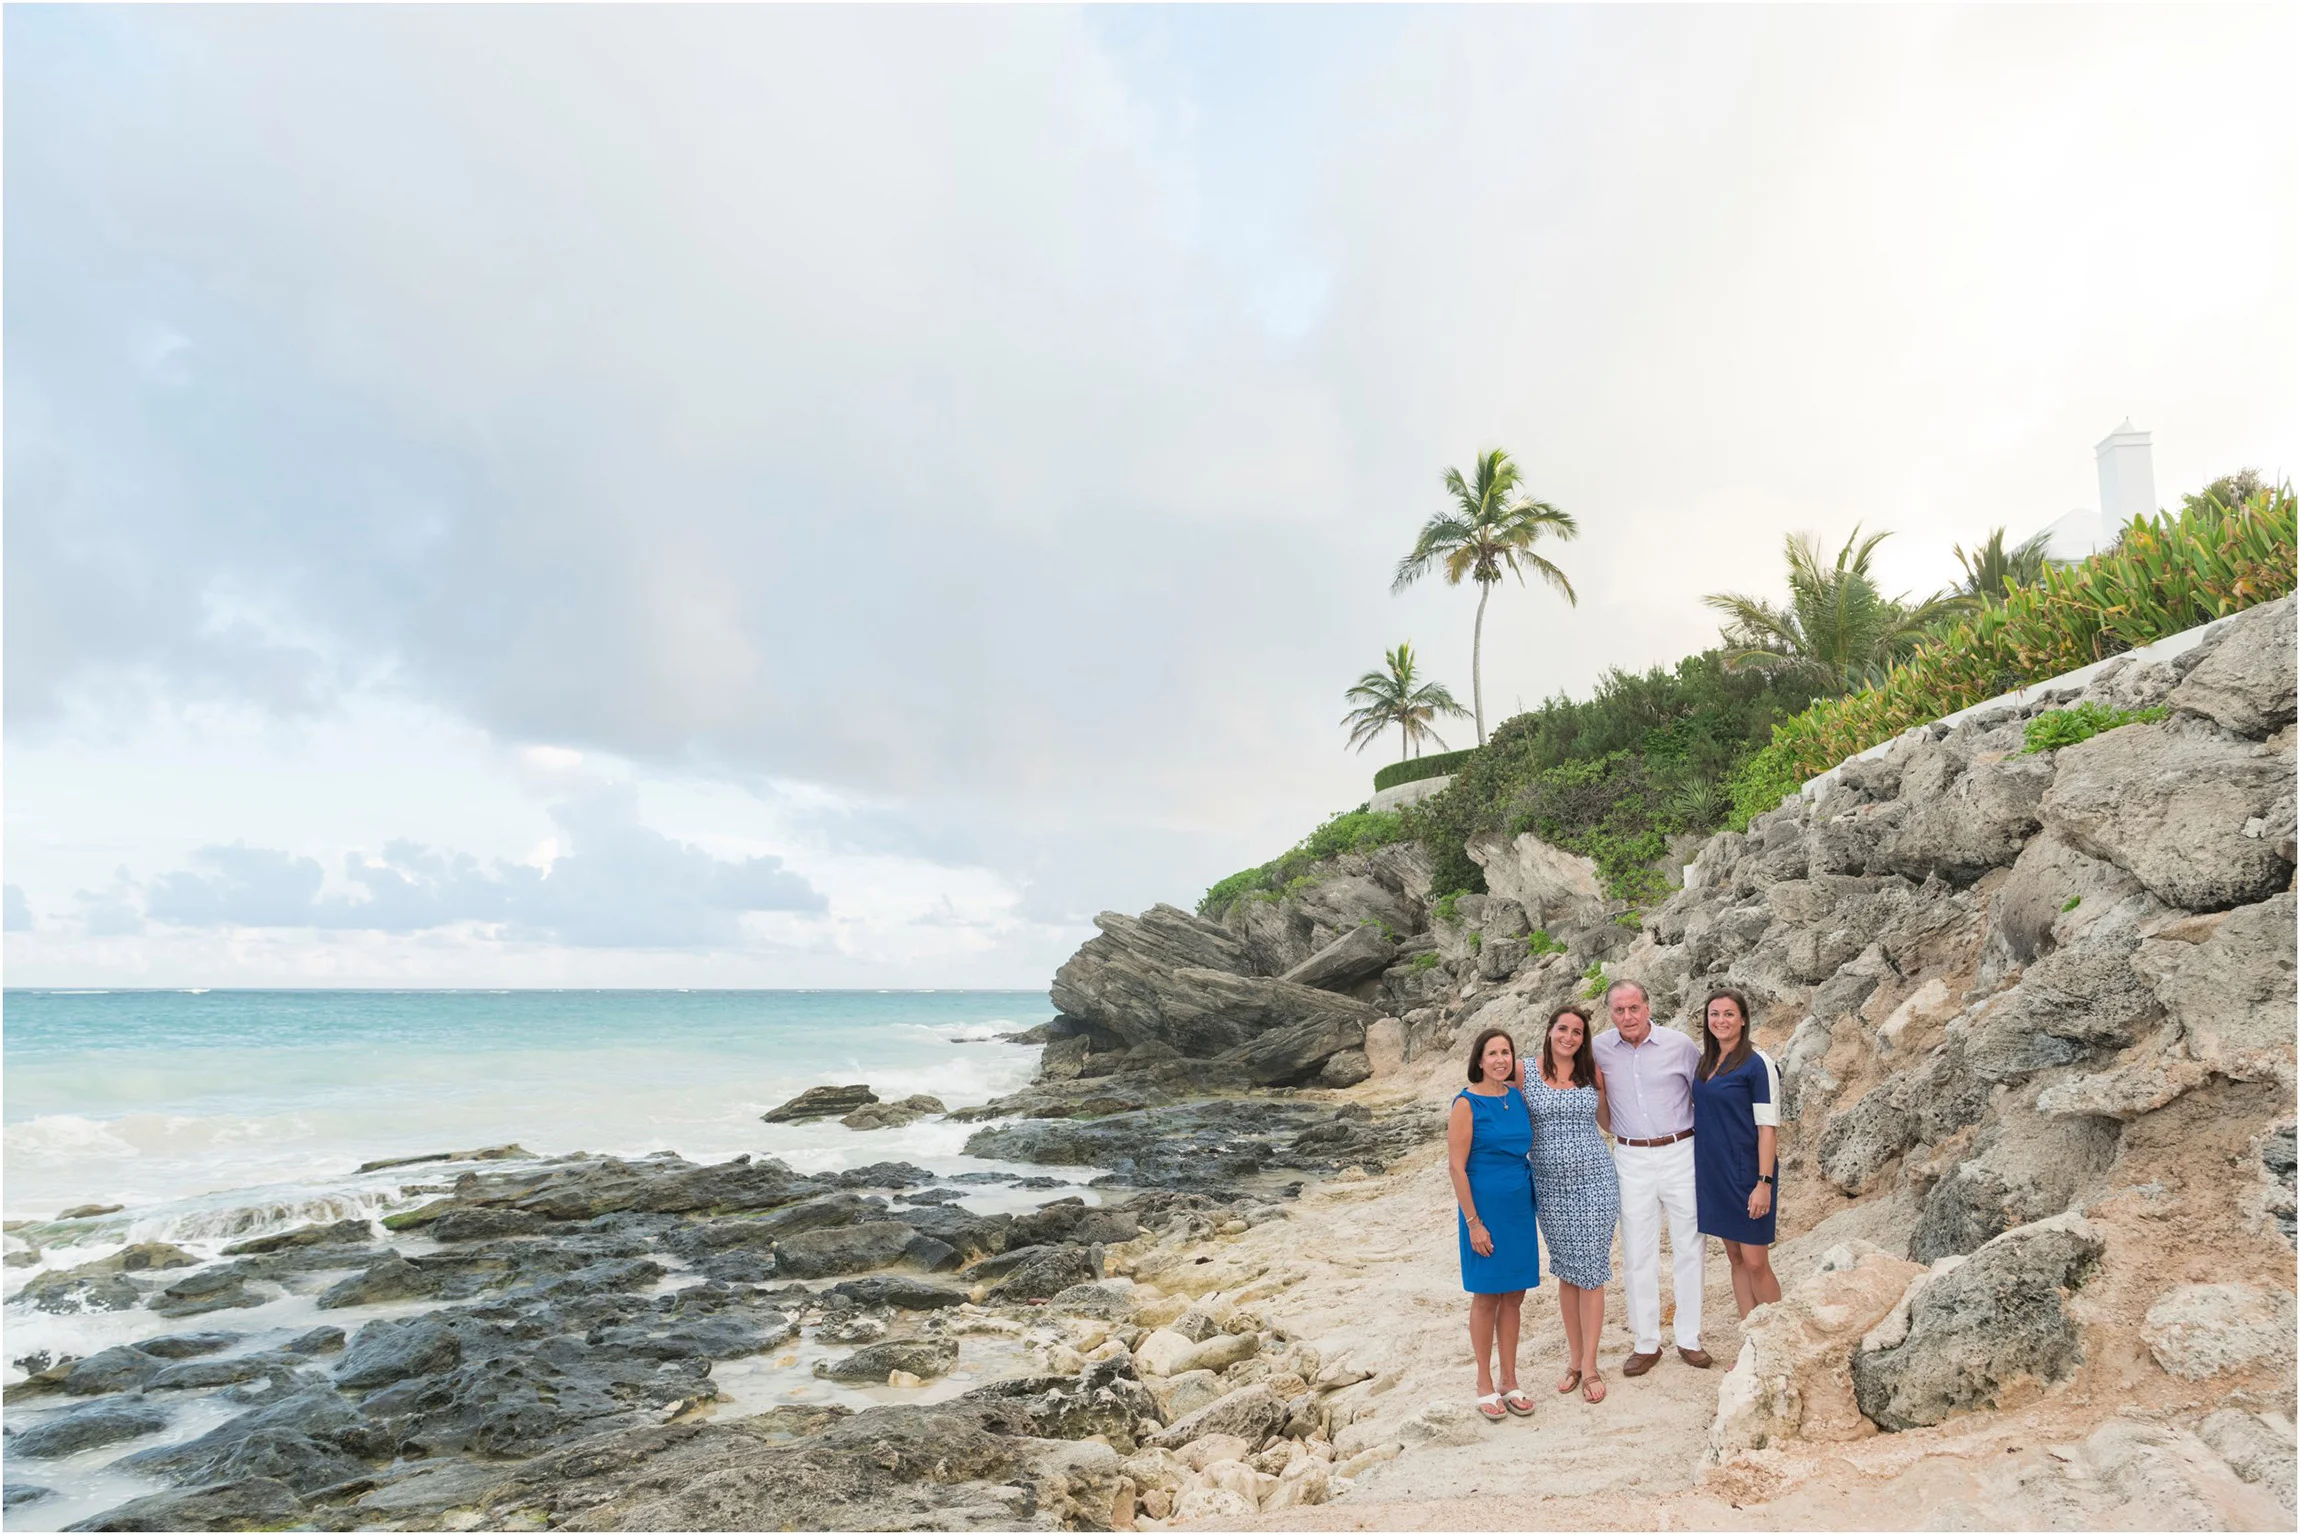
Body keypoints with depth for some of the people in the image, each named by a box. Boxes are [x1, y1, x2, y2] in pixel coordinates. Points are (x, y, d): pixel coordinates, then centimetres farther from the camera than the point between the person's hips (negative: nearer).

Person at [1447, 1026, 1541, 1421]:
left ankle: (1509, 1382, 23)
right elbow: (1457, 1167, -13)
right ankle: (1485, 1385, 18)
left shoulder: (1518, 1097, 5)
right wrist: (1473, 1222, -15)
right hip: (1485, 1206, -5)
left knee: (1513, 1296, 11)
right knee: (1486, 1296, 5)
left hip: (1519, 1206, 5)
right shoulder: (1467, 1103, -12)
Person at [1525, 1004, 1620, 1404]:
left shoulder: (1593, 1075, 0)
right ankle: (1573, 1359, 24)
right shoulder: (1527, 1073, -2)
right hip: (1550, 1184, 1)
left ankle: (1589, 1366, 12)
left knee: (1590, 1272, 2)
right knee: (1566, 1271, 11)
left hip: (1593, 1180, 0)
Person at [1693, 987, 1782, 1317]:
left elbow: (1768, 1127, -14)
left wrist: (1764, 1182, -18)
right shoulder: (1705, 1062, 9)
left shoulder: (1757, 1064, -11)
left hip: (1746, 1174, -6)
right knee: (1735, 1258, 12)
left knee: (1755, 1262, -4)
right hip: (1713, 1174, 7)